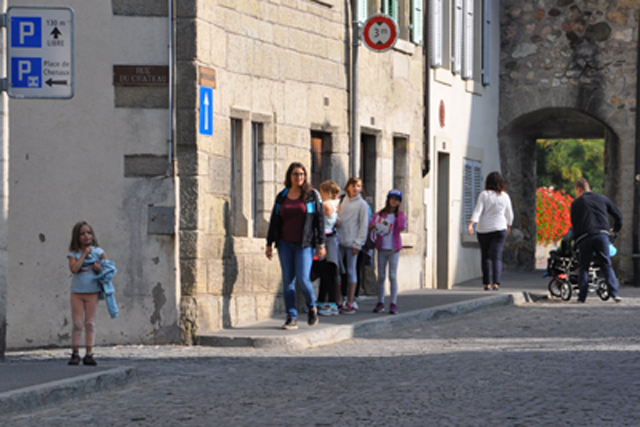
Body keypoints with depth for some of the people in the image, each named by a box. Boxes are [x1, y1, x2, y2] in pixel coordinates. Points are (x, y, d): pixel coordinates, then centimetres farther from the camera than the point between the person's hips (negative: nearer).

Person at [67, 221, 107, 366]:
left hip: (92, 292, 1)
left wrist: (100, 268, -12)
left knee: (90, 323, 3)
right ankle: (75, 353, 4)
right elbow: (74, 268, -16)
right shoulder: (74, 254, 1)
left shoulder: (98, 252, 4)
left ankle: (89, 354, 6)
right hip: (77, 292, -1)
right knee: (77, 323, -1)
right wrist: (84, 254, -13)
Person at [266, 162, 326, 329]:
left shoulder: (312, 195, 2)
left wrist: (320, 244, -4)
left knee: (303, 279, -12)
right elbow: (274, 221, 14)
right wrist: (269, 244, 10)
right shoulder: (282, 196, 10)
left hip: (304, 244, -3)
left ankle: (312, 308, 15)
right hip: (285, 244, 3)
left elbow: (319, 219, 1)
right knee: (288, 281, 0)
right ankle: (291, 318, 4)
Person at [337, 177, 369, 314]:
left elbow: (364, 225, -3)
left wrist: (357, 244, -9)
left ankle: (350, 303, 2)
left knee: (351, 271, -1)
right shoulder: (343, 201, 13)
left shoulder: (362, 204, 0)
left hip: (352, 243, -4)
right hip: (339, 241, 4)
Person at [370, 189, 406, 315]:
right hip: (382, 249, 2)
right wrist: (373, 227, -25)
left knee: (392, 276, -6)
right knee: (381, 276, 3)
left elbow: (402, 227, -17)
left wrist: (398, 211, -11)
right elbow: (369, 227, -2)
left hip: (394, 249, -2)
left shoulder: (400, 215, 3)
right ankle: (380, 303, 10)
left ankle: (393, 304, -4)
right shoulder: (379, 214, 7)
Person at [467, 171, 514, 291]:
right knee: (497, 257, -3)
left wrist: (471, 224, -20)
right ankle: (496, 282, -17)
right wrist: (508, 226, 28)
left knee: (486, 257, 10)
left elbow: (478, 210, -14)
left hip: (483, 229, 0)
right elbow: (509, 214, 12)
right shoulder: (505, 196, 2)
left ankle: (487, 283, 11)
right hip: (499, 229, 0)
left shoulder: (484, 195, -5)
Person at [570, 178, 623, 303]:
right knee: (606, 265, 5)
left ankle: (582, 296, 2)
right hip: (602, 234, 2)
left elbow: (574, 223, 10)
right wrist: (616, 229, 37)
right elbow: (618, 214, 23)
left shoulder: (576, 203, 11)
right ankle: (614, 293, -9)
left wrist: (575, 238, 22)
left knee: (583, 268, 7)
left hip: (584, 237, -2)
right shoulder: (602, 199, 18)